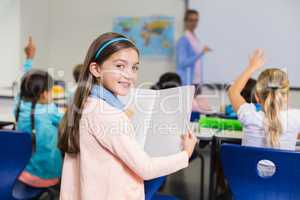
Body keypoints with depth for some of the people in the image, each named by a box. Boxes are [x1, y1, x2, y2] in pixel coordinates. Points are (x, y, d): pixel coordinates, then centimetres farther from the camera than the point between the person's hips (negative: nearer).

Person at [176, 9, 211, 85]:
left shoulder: (197, 40, 12)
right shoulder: (183, 41, -11)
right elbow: (183, 63, -19)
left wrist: (200, 80, 13)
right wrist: (201, 53, -24)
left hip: (197, 82, 8)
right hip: (186, 82, -7)